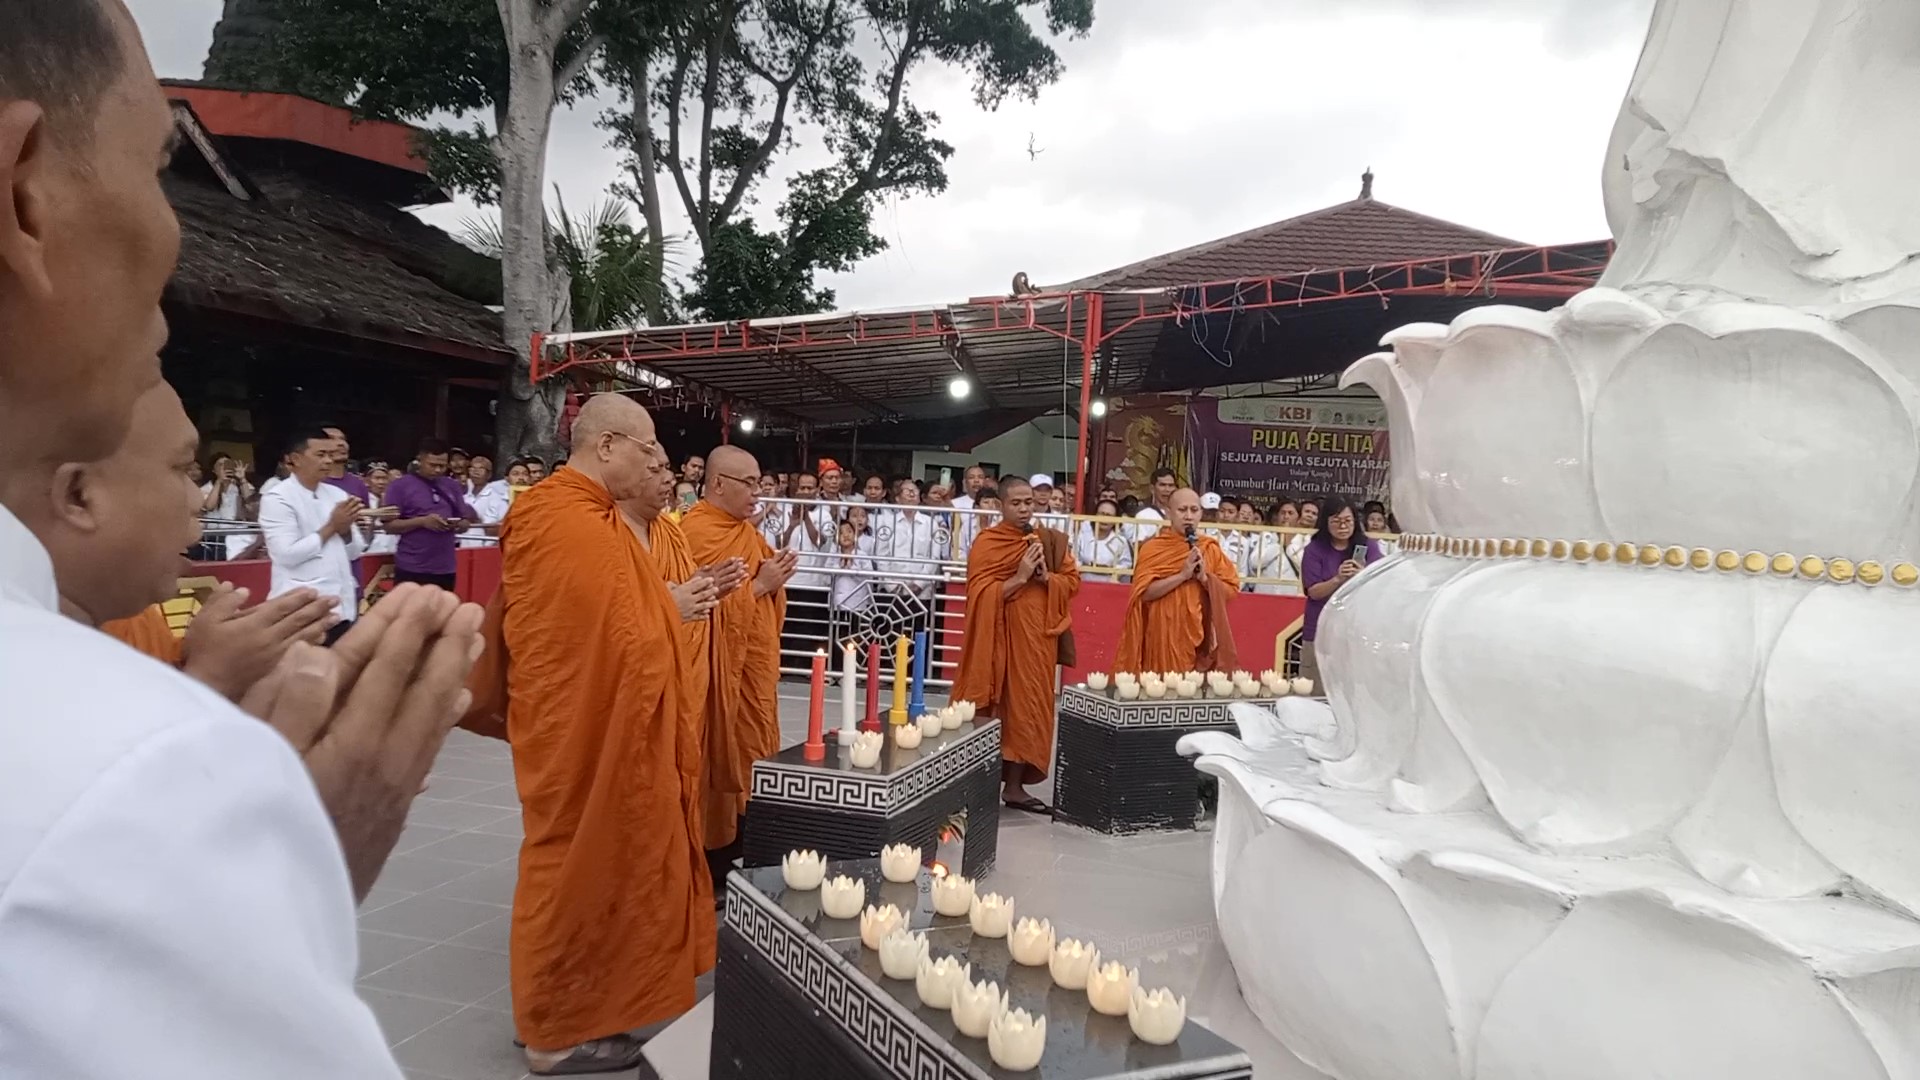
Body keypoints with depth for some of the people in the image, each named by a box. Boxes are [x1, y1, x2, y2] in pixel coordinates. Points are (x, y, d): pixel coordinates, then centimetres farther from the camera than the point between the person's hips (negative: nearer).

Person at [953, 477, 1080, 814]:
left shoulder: (1051, 540, 9)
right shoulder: (986, 543, -6)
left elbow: (1073, 582, 9)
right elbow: (980, 594, -13)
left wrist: (1046, 576, -10)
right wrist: (1020, 577, -20)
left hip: (1037, 637, 5)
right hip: (999, 637, -5)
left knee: (1028, 708, 7)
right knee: (994, 709, -2)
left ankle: (1014, 786, 17)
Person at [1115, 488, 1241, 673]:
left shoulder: (1211, 549, 8)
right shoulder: (1152, 547, -1)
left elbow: (1232, 591, 4)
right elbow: (1144, 592, -11)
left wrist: (1204, 577, -11)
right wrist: (1182, 575, -17)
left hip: (1198, 638, 2)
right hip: (1163, 638, -2)